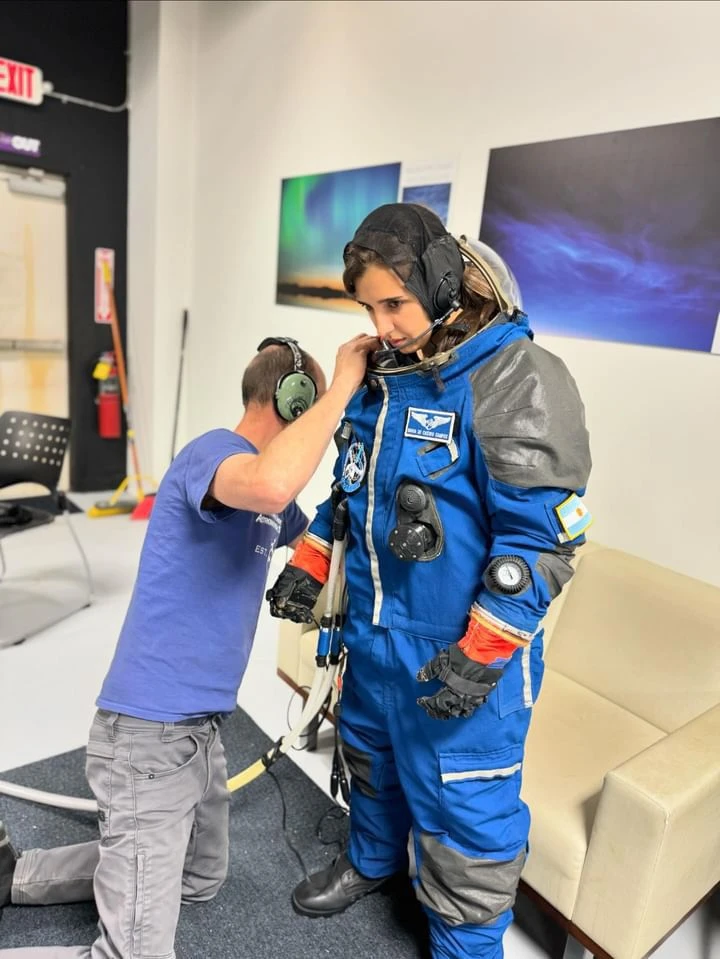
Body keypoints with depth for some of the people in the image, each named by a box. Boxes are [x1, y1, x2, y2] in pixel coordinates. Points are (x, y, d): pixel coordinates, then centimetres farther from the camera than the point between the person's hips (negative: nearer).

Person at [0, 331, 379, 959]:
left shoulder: (262, 488, 10)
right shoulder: (215, 450, -19)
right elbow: (272, 486, -43)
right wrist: (345, 383, -30)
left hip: (197, 723, 10)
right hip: (150, 729, -10)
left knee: (202, 879, 28)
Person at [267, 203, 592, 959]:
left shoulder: (517, 380, -19)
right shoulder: (380, 375, 5)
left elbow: (543, 533, -21)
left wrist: (483, 654, -22)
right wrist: (310, 562, 9)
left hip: (461, 656, -7)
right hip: (373, 633, 8)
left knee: (463, 811, 9)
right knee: (371, 760, 28)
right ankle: (372, 859, 58)